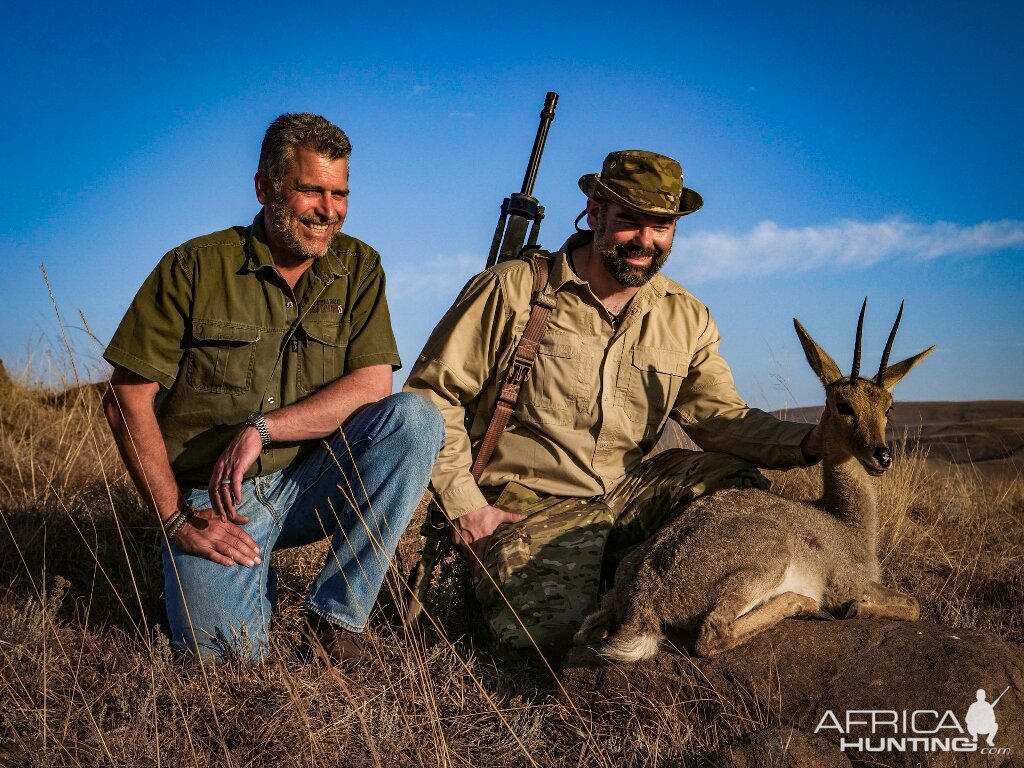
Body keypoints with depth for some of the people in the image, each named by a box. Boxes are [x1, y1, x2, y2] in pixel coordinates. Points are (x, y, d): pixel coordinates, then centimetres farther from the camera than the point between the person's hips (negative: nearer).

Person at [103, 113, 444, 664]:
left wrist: (260, 428, -20)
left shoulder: (358, 266, 1)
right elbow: (127, 399, -6)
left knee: (415, 418, -22)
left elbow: (373, 385, -9)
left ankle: (336, 613, -13)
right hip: (212, 500, -2)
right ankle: (251, 565, 14)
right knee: (228, 652, -22)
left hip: (309, 483, 3)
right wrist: (176, 519, -12)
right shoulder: (194, 267, -6)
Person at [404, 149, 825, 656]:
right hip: (529, 504, -5)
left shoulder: (686, 318, 7)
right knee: (556, 630, -26)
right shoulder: (513, 290, -8)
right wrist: (464, 504, -12)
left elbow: (720, 416, 0)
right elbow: (431, 393, -6)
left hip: (627, 490, 5)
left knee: (739, 486, -10)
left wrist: (809, 442, -19)